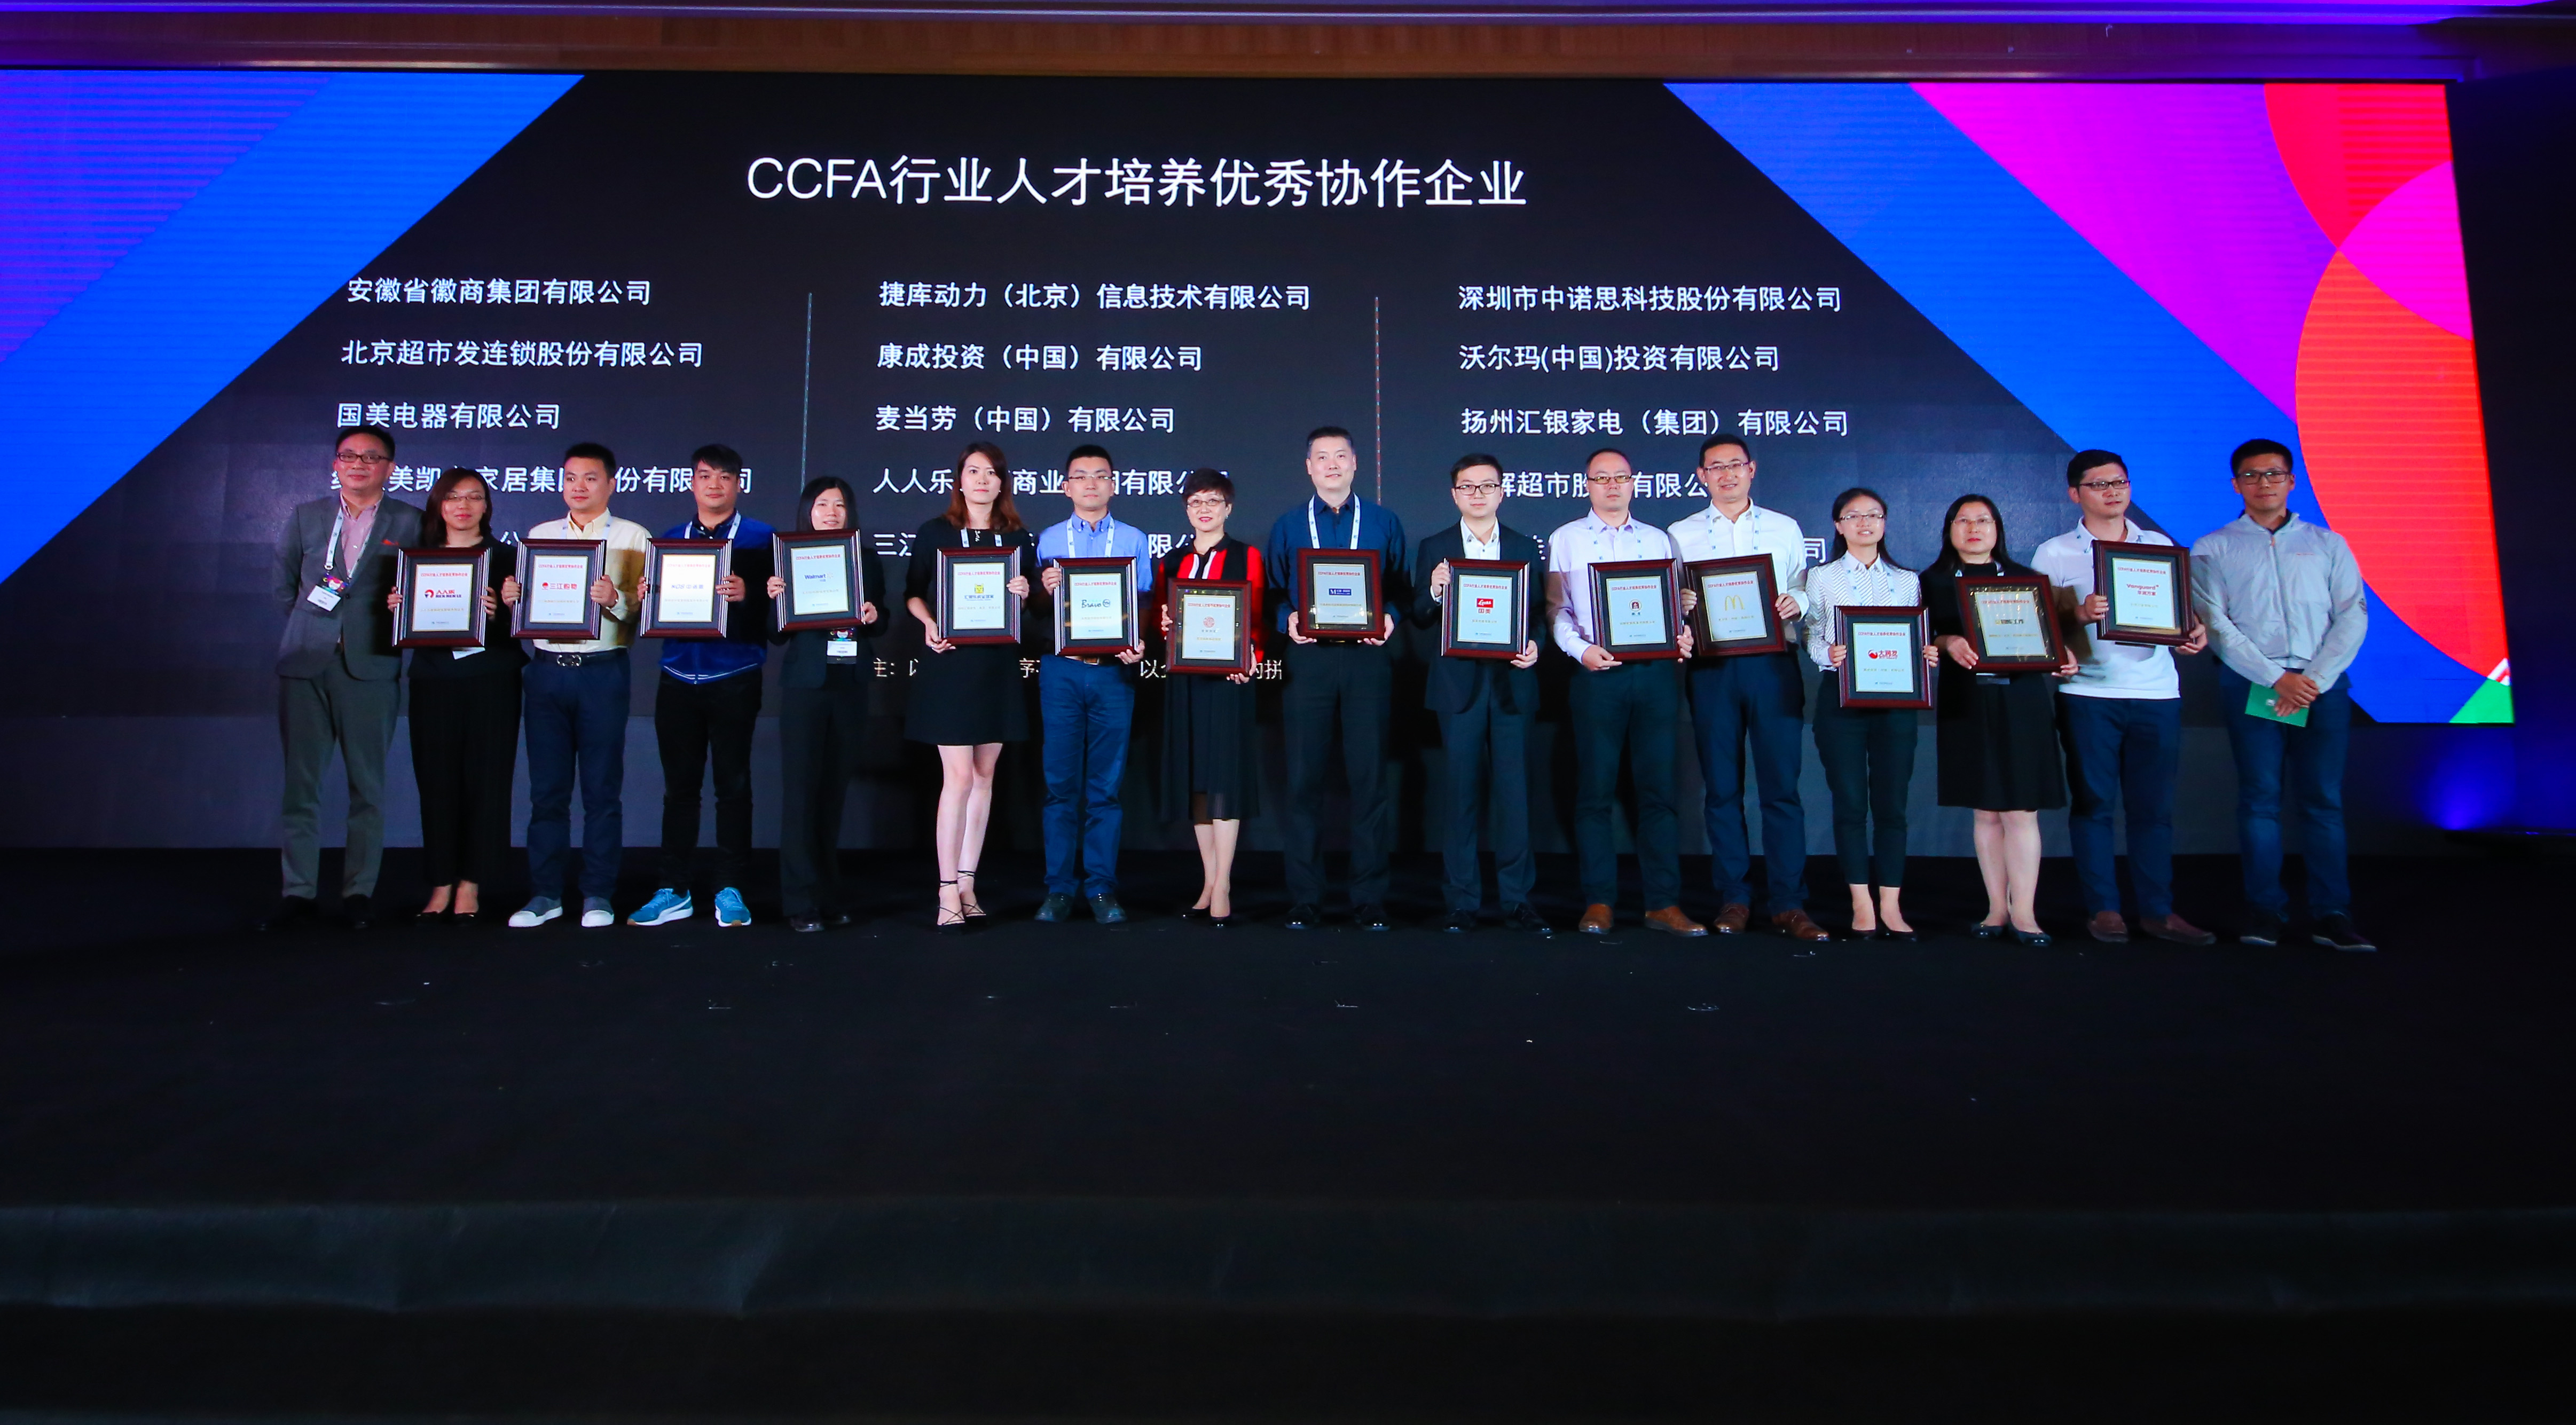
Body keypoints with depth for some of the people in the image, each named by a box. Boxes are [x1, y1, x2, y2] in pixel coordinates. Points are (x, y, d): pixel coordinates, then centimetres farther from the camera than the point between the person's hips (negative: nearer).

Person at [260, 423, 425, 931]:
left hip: (370, 666, -2)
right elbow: (282, 587, 19)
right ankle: (297, 893, 9)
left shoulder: (408, 523, 6)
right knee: (300, 783, 3)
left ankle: (359, 893, 8)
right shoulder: (304, 517, 14)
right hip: (305, 664, 2)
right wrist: (310, 629, 9)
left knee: (367, 785, 1)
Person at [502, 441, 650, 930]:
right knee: (547, 788, 6)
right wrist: (510, 598, -4)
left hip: (603, 670, -3)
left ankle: (598, 895, 9)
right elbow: (524, 604, 17)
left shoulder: (633, 538, 4)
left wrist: (615, 600, -22)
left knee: (602, 788, 1)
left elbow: (647, 612, -3)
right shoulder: (539, 535, 16)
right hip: (547, 668, 3)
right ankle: (545, 893, 15)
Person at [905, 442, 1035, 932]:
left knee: (984, 776, 7)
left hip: (998, 666, 4)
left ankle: (967, 883, 15)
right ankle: (948, 892, -4)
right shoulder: (935, 533, 2)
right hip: (950, 663, -3)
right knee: (958, 777, -9)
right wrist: (929, 625, -13)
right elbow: (912, 592, 4)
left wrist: (1025, 594, -10)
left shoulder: (1018, 538, 9)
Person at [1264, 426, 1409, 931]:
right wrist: (1289, 620, -11)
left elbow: (1402, 589, 8)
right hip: (1309, 659, 1)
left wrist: (1390, 619, -11)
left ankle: (1370, 898, 8)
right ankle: (1305, 899, 8)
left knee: (1370, 776, 0)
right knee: (1304, 778, 0)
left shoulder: (1384, 522, 11)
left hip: (1367, 659, 0)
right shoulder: (1287, 527, 12)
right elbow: (1273, 594, 9)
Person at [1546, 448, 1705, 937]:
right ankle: (1598, 902, 8)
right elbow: (1557, 608, 3)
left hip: (1657, 672, 2)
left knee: (1658, 788, 3)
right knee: (1596, 790, 1)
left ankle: (1664, 904, 7)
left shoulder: (1660, 540, 16)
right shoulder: (1565, 540, 10)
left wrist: (1684, 637, -6)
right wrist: (1582, 649, -12)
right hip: (1598, 673, -2)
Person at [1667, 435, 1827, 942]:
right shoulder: (1682, 534, 12)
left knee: (1782, 785, -2)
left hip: (1774, 664, 0)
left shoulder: (1784, 529, 14)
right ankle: (1734, 899, 13)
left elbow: (1804, 591, 11)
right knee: (1721, 788, 4)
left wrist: (1796, 602, -11)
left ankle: (1788, 903, 3)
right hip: (1712, 667, 0)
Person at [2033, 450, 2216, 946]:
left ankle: (2157, 911, 12)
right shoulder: (2053, 554, 5)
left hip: (2156, 692, 2)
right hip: (2088, 693, -2)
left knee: (2154, 806, 4)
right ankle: (2103, 909, 9)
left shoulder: (2160, 546, 14)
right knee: (2094, 803, 1)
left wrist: (2196, 631, -6)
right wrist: (2079, 615, -18)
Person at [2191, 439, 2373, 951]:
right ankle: (2265, 910, 2)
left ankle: (2331, 914, 1)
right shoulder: (2212, 550, 9)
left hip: (2323, 683, 2)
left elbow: (2352, 614, 6)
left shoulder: (2328, 543, 15)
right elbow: (2215, 625, -2)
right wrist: (2276, 677, -11)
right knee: (2259, 797, -2)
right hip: (2251, 683, -1)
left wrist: (2316, 679, -8)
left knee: (2325, 798, -1)